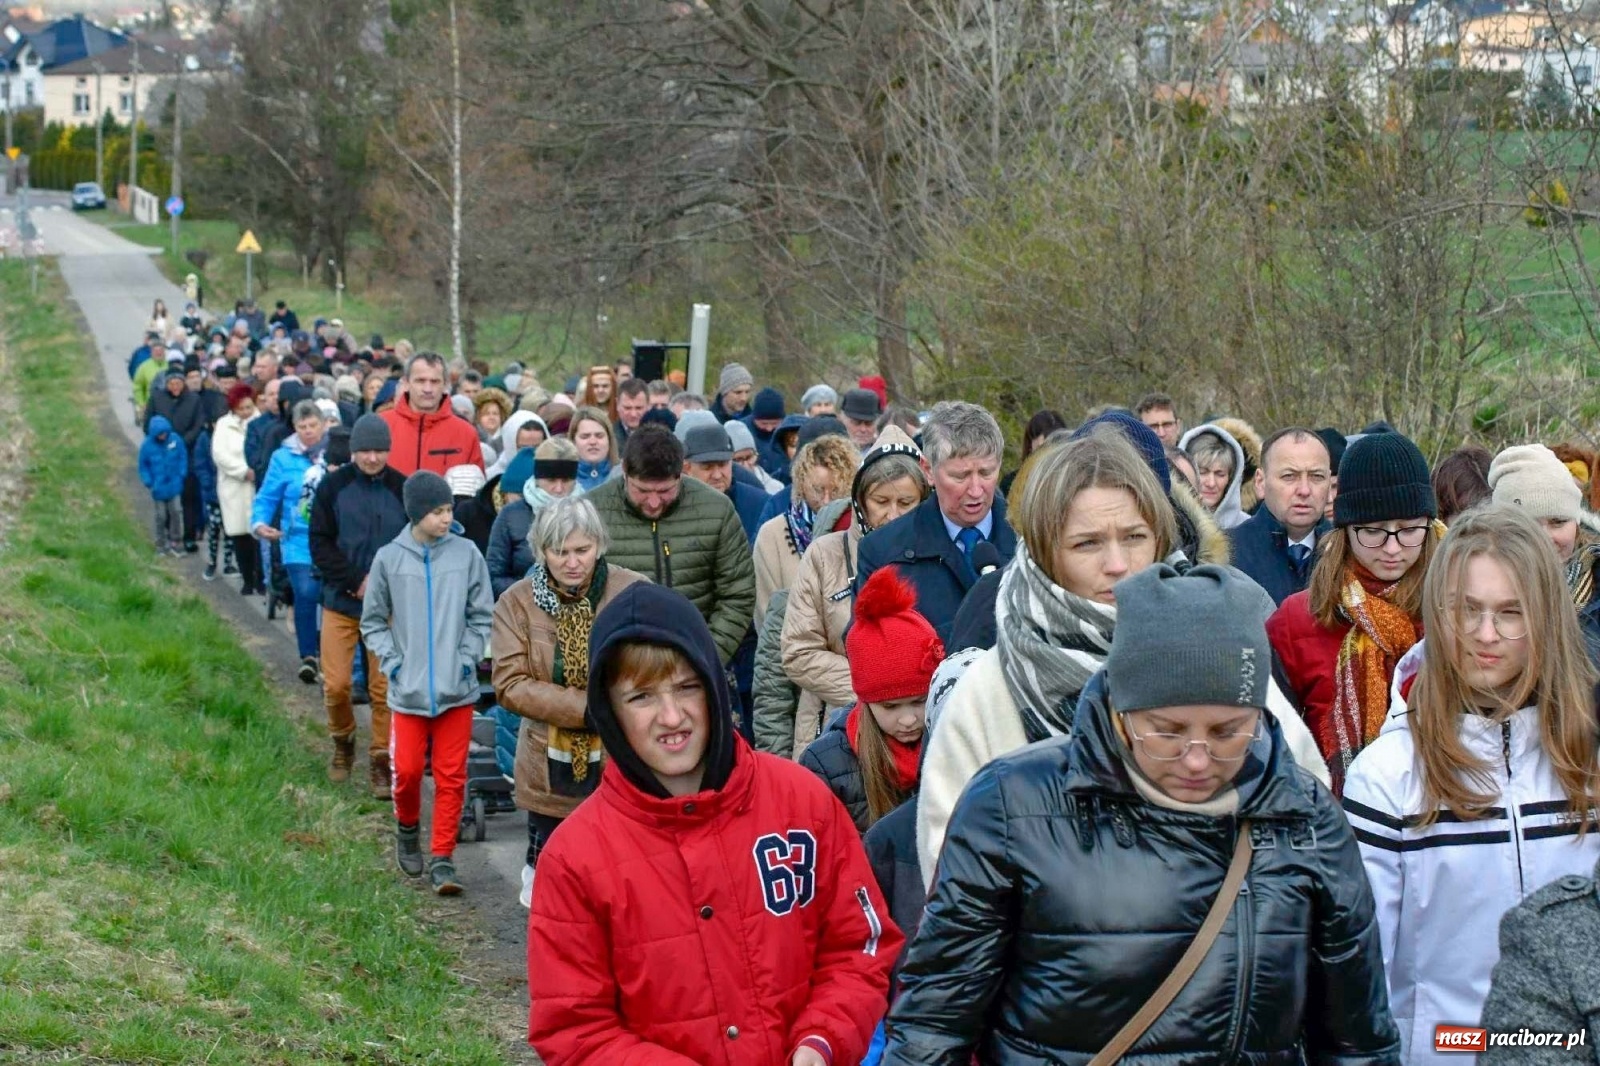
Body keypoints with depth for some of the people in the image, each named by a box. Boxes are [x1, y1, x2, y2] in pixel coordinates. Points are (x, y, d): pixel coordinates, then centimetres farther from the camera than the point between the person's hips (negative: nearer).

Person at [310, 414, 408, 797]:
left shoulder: (403, 490, -1)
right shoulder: (333, 487, -1)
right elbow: (320, 544, -2)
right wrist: (355, 582, -12)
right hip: (341, 603, 0)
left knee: (384, 687, 1)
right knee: (336, 684, 0)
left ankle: (381, 761, 12)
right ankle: (343, 743, 27)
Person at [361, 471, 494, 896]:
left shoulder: (466, 554, -2)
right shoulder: (389, 558, -2)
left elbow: (482, 615, 5)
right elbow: (373, 621, 8)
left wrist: (468, 658, -5)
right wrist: (391, 662, -3)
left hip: (458, 687, 0)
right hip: (408, 687, 0)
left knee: (452, 776, 2)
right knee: (407, 769, 4)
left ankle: (442, 858, 10)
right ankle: (407, 829, 33)